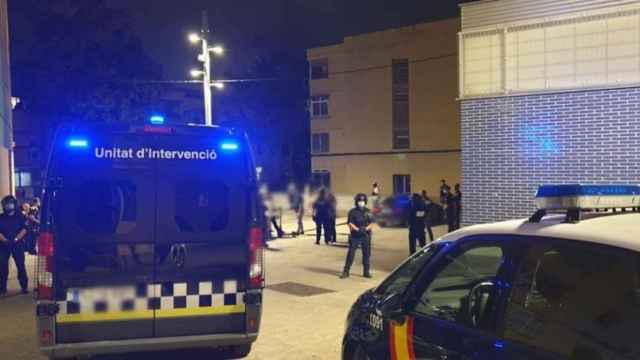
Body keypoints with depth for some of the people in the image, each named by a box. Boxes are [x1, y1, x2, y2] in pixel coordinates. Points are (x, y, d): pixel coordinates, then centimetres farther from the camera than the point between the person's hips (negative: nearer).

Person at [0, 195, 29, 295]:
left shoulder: (20, 216, 6)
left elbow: (24, 229, -3)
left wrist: (16, 239, -14)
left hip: (18, 244, -1)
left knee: (21, 265, -3)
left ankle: (24, 286, 3)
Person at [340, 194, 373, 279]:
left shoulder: (368, 212, 6)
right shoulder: (352, 212, -1)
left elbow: (371, 223, 3)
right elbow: (350, 223, -7)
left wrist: (366, 228, -16)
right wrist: (357, 229, -21)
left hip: (366, 236, 3)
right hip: (355, 236, -3)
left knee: (367, 254, 7)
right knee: (351, 253, -4)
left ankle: (366, 271, 17)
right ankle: (346, 271, 1)